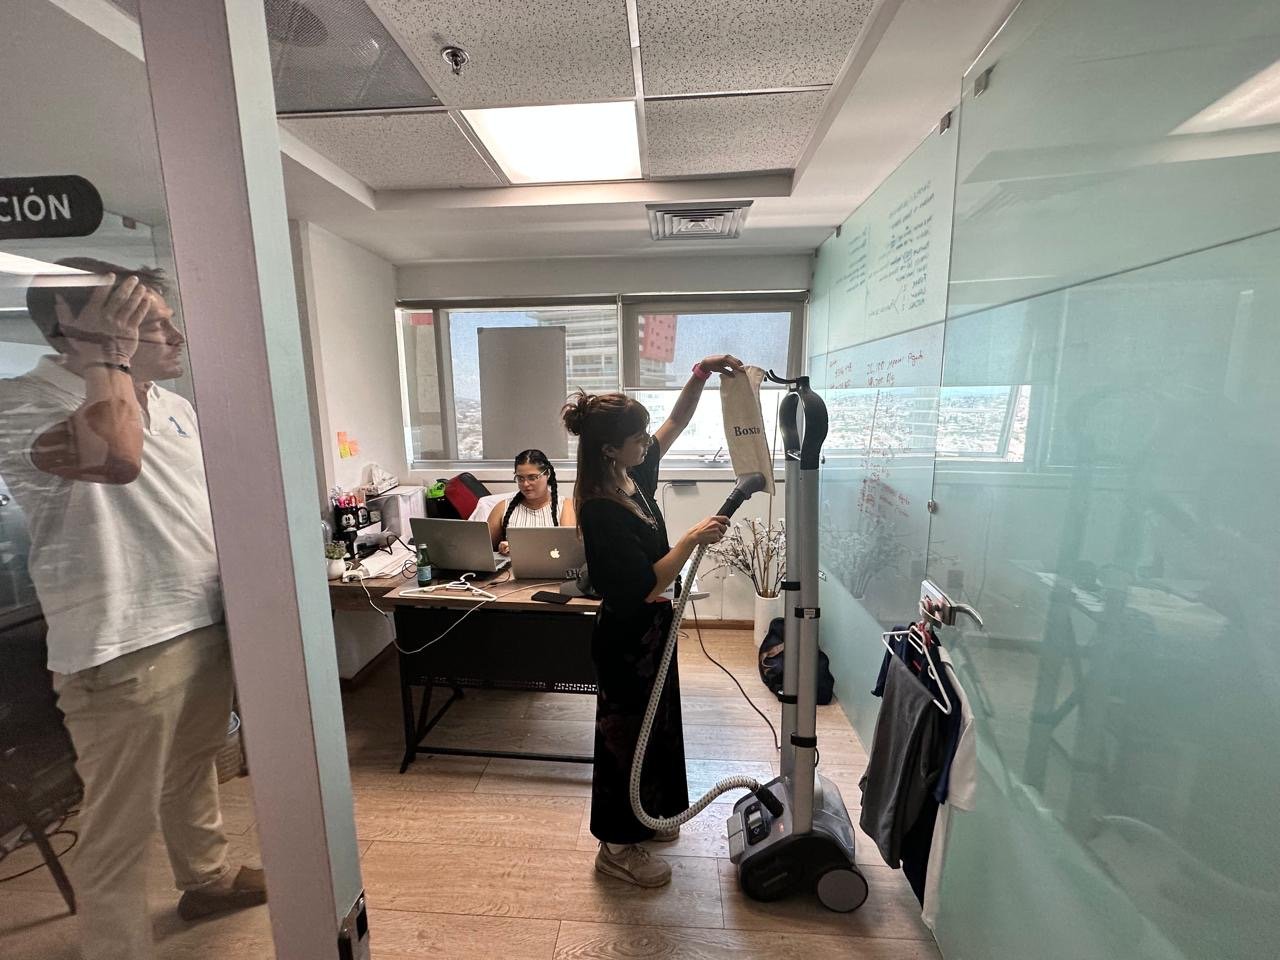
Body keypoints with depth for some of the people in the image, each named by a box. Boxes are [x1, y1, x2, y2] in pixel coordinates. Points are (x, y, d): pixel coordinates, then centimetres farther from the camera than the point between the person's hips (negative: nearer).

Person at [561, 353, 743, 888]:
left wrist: (702, 373, -4)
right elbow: (648, 586, -30)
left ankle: (641, 818, 51)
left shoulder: (633, 477, -4)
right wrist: (693, 538, -26)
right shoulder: (600, 510, -29)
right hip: (626, 639, -9)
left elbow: (676, 423, 7)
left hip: (650, 629, 9)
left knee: (654, 727, 26)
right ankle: (616, 848, 38)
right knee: (626, 737, 12)